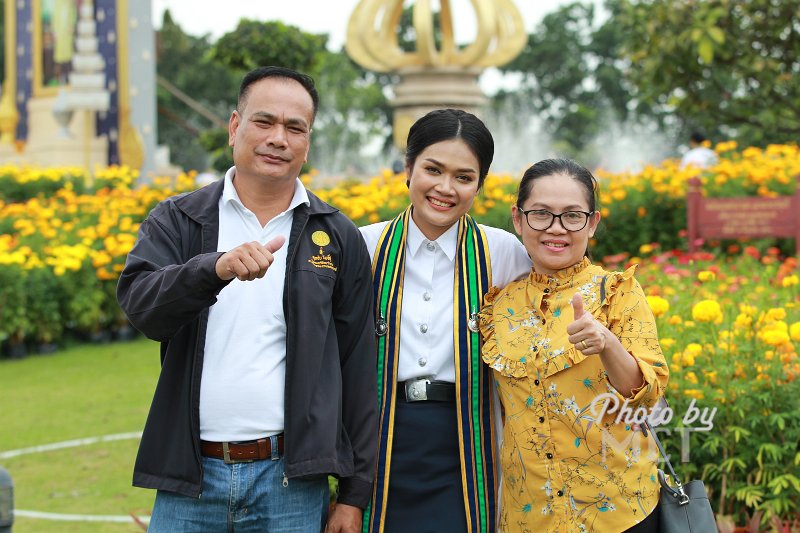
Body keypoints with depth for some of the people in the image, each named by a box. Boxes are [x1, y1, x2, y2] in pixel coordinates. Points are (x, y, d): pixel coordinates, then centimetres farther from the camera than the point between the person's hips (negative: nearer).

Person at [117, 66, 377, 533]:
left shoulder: (338, 238, 5)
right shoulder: (177, 221, 5)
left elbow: (358, 369, 5)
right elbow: (140, 304, -13)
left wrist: (355, 493, 3)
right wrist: (216, 268, -32)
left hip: (290, 481, 0)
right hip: (189, 477, 0)